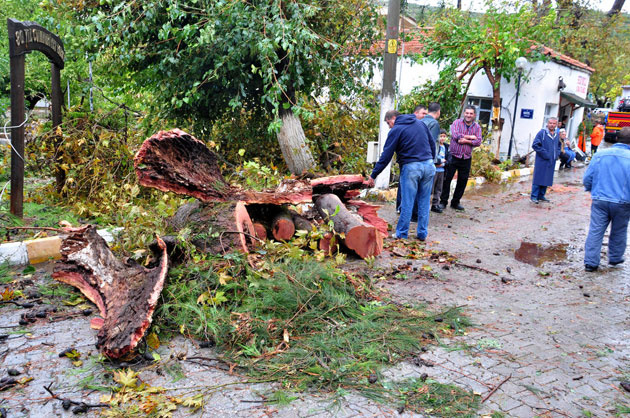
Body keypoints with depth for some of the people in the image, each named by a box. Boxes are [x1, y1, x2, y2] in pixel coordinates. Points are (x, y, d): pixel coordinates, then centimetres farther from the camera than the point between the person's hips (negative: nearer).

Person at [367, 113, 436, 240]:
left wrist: (373, 175, -2)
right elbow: (432, 144, 17)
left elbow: (386, 156, -6)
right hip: (429, 165, 5)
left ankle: (401, 234, 9)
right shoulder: (420, 123, 14)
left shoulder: (396, 130, -3)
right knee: (424, 202, 11)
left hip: (411, 167, -5)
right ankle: (422, 234, 17)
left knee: (407, 203, 2)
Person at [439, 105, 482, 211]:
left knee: (463, 181, 8)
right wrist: (470, 137, -11)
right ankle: (443, 201, 8)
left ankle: (455, 202, 21)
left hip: (466, 158, 3)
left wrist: (465, 140, -16)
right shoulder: (457, 123, -1)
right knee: (447, 179, -2)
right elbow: (455, 135, -18)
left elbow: (478, 142, -4)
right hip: (453, 156, -3)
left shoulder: (477, 127, 8)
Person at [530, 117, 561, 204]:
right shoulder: (542, 133, -9)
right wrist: (544, 153, -16)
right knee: (538, 178, -5)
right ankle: (534, 196, 0)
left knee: (547, 179, 10)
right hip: (542, 161, -6)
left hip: (551, 161, 6)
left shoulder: (557, 134, 11)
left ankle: (541, 196, 19)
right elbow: (535, 145, -12)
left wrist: (557, 154, 10)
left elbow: (559, 145, 27)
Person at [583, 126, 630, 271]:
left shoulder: (600, 155, -3)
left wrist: (592, 191, 19)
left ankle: (590, 262, 5)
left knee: (595, 231, 5)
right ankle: (615, 258, 35)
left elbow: (587, 178, 1)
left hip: (600, 201, 1)